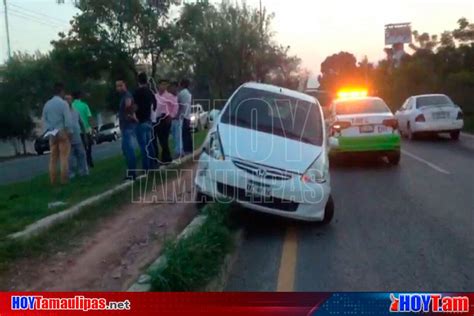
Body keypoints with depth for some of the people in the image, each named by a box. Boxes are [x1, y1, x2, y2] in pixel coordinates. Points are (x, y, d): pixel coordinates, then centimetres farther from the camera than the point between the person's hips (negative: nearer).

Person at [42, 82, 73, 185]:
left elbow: (44, 119, 6)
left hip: (52, 134, 5)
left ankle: (53, 181, 10)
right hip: (63, 133, -5)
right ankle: (64, 180, -3)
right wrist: (69, 132, -7)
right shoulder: (63, 103, -9)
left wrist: (49, 130, 5)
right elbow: (68, 120, -14)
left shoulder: (47, 104, 8)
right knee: (64, 158, -2)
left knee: (53, 158, 8)